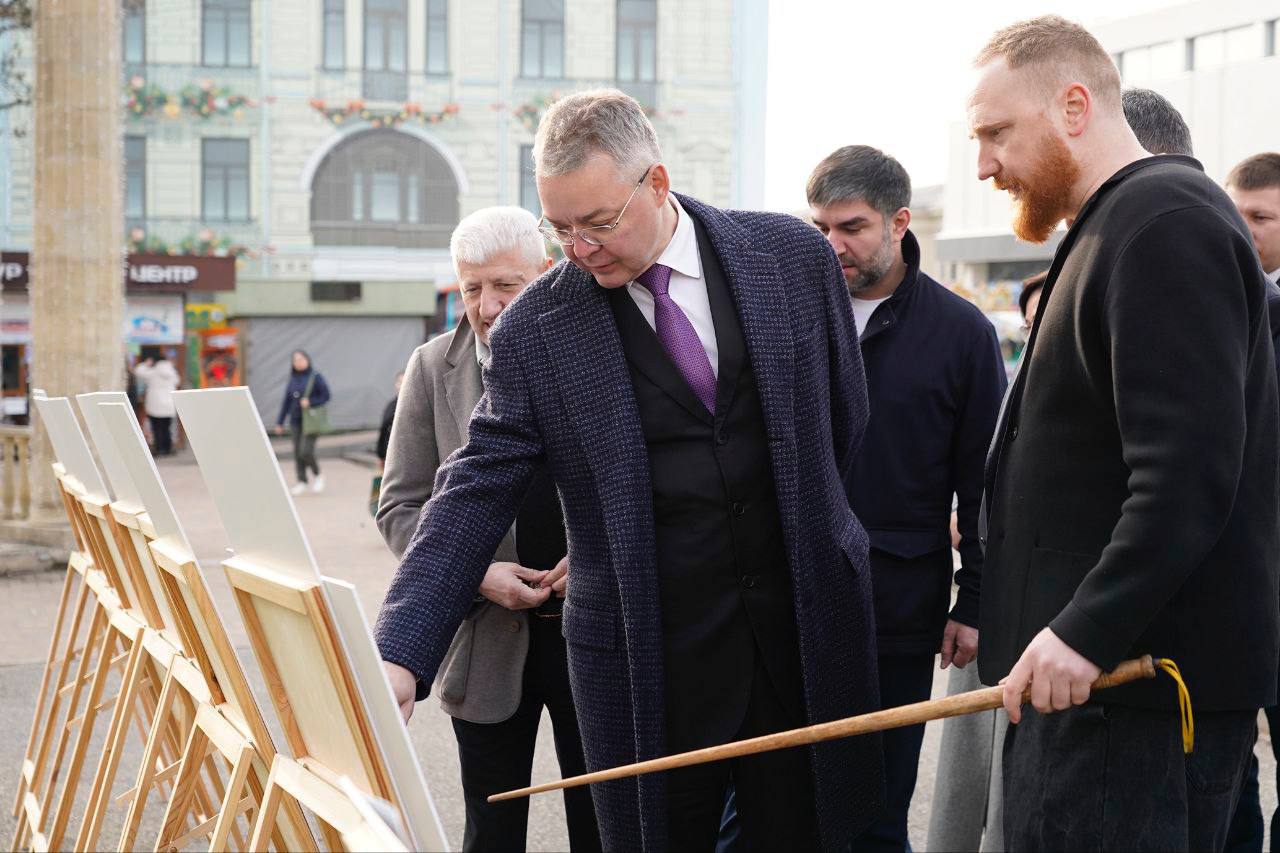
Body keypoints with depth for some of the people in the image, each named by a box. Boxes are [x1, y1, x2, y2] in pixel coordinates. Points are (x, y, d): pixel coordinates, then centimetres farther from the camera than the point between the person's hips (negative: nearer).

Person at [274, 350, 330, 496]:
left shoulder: (316, 377, -6)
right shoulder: (293, 379, 10)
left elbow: (326, 396, -6)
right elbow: (286, 401, 13)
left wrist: (310, 403, -19)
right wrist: (280, 422, 13)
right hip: (296, 421, 5)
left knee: (306, 451, -13)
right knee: (297, 452, 4)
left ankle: (318, 475, 10)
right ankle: (301, 481, 13)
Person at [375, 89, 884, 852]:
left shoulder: (795, 256, -2)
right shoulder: (536, 331, -7)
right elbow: (476, 495, -9)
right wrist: (402, 657, -19)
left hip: (809, 626, 2)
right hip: (649, 663, -1)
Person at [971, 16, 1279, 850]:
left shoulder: (1164, 224, -13)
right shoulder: (1119, 225, 20)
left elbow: (1191, 468, -23)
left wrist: (1088, 628, -25)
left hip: (1137, 671, -10)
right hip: (1096, 659, 10)